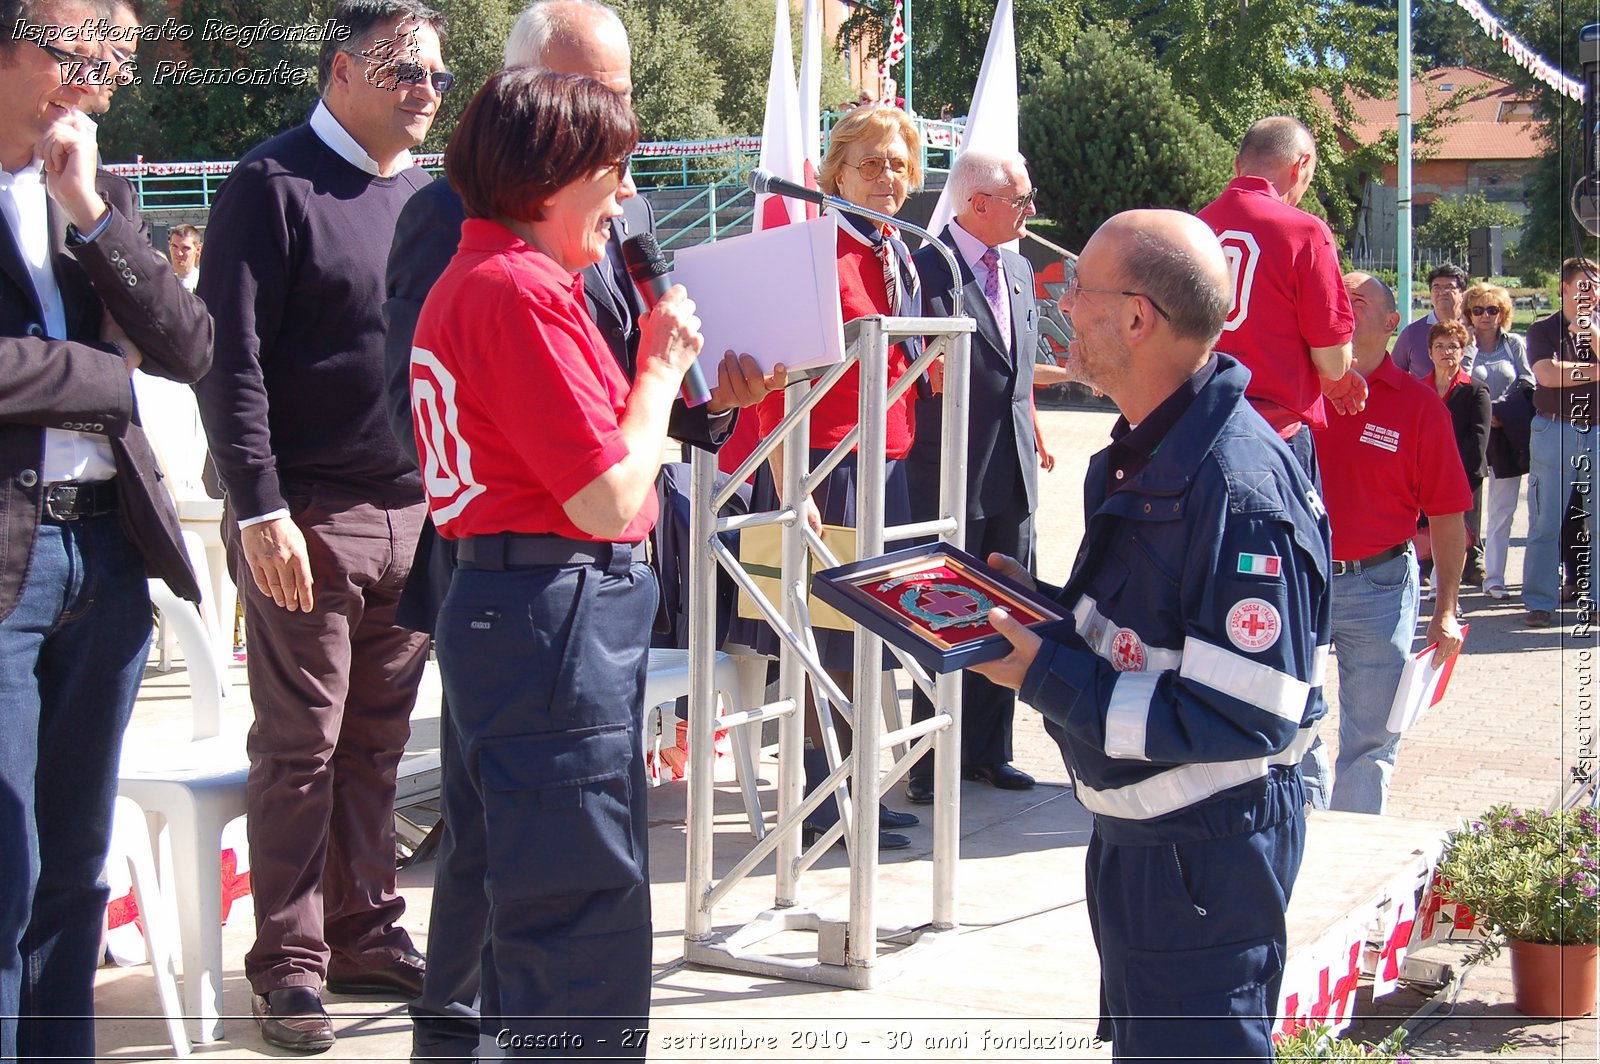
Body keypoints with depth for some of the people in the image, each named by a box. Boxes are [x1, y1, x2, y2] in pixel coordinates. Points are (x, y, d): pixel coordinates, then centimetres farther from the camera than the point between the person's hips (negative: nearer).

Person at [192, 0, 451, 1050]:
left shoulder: (426, 198, 15)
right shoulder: (274, 185, -5)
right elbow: (230, 357, -10)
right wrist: (260, 508, -17)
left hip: (415, 515, 6)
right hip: (310, 518, -6)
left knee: (379, 743, 10)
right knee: (301, 746, 0)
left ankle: (367, 932, 20)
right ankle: (289, 962, 8)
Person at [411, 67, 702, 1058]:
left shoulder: (465, 281, 16)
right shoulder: (521, 289, -17)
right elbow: (609, 502, -19)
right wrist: (662, 367, -5)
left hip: (499, 598, 11)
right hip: (559, 616, -11)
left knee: (545, 911, 20)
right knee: (587, 923, -5)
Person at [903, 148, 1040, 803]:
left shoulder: (1019, 271, 13)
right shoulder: (925, 270, -12)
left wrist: (1032, 445, 18)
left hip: (1013, 475, 7)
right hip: (950, 476, -7)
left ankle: (987, 750, 25)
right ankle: (931, 763, 11)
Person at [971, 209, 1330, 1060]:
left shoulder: (1234, 486, -26)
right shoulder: (1146, 449, 7)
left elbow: (1245, 717, -28)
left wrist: (1050, 679, -25)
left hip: (1206, 853, -10)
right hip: (1136, 830, 10)